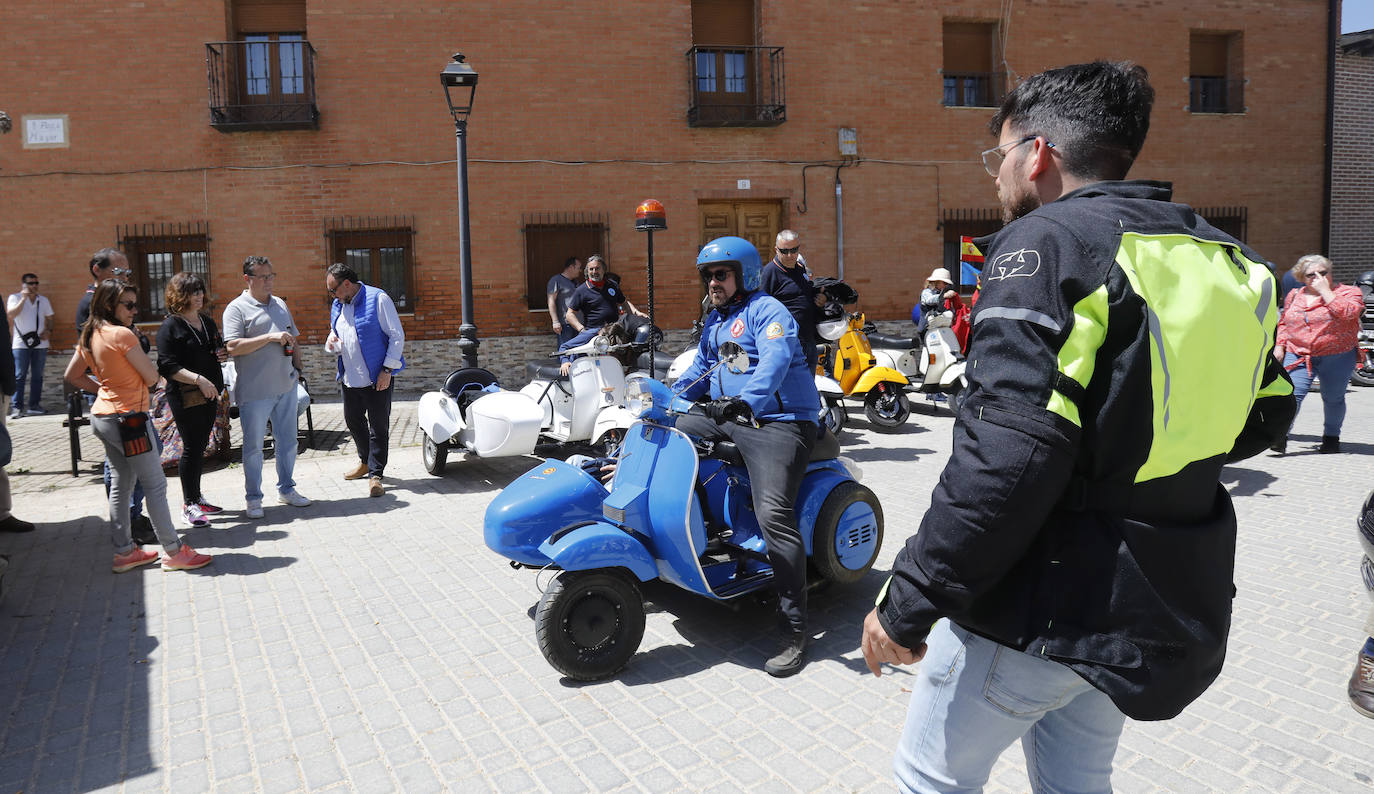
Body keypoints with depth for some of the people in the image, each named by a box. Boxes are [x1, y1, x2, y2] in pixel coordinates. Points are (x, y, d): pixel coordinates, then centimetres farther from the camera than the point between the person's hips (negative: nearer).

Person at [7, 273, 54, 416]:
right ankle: (17, 406, -3)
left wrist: (48, 331, -1)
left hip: (40, 344, 4)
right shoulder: (15, 298, 2)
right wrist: (24, 298, -16)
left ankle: (34, 404, 13)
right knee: (19, 376, -5)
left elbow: (49, 318, 18)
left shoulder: (43, 300, 13)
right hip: (21, 344, -4)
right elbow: (11, 314, -13)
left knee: (37, 376, 7)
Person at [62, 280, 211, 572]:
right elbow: (152, 377, -12)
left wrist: (104, 388, 15)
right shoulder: (123, 334, -17)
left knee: (121, 483, 16)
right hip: (128, 417, -9)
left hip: (103, 415, 9)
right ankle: (174, 552, 3)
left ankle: (124, 551, 23)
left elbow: (72, 375, 17)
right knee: (155, 485, -2)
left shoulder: (90, 336, 8)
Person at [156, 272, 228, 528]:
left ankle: (196, 497, 25)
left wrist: (224, 355, 5)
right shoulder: (170, 327, -10)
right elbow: (168, 367, -17)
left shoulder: (207, 321, 14)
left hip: (209, 395, 7)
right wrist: (199, 379, -27)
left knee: (200, 447, 14)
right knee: (191, 448, -3)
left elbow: (217, 349, 29)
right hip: (185, 398, -7)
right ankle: (188, 505, 6)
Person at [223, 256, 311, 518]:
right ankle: (253, 498, 14)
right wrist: (270, 337, -20)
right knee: (253, 445, 3)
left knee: (288, 440, 13)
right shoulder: (237, 308, -6)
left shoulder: (280, 304, 15)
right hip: (254, 391, -6)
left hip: (285, 386, 6)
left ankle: (286, 489, 27)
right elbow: (233, 347, -17)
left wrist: (297, 368, 14)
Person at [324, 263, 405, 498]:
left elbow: (397, 336, -11)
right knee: (353, 421, 17)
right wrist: (331, 342, -2)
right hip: (350, 379, 8)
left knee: (379, 426, -3)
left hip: (377, 379, -7)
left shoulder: (378, 299, -10)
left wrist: (387, 370, -16)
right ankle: (366, 462, 37)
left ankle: (375, 474, 5)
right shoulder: (337, 306, 12)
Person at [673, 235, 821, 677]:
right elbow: (698, 372, 32)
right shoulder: (715, 320, 22)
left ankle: (794, 630, -21)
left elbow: (776, 359, -25)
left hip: (778, 422, -9)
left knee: (773, 513, -27)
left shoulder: (766, 310, -6)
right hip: (728, 419, 9)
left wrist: (746, 400, -43)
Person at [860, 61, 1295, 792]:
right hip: (1168, 606, 8)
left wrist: (907, 605, -21)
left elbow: (1005, 461, -27)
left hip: (1041, 607, -8)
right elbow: (1262, 415, 17)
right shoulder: (1222, 260, 9)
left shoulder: (1043, 244, -17)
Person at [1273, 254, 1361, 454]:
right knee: (1293, 392, -17)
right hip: (1298, 355, 2)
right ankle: (1280, 434, -26)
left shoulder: (1349, 292, 0)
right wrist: (1279, 346, 9)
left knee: (1333, 398, 6)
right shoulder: (1294, 296, 14)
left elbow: (1347, 312, -21)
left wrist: (1325, 291, -15)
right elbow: (1284, 323, 22)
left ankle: (1331, 437, 26)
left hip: (1337, 357, -2)